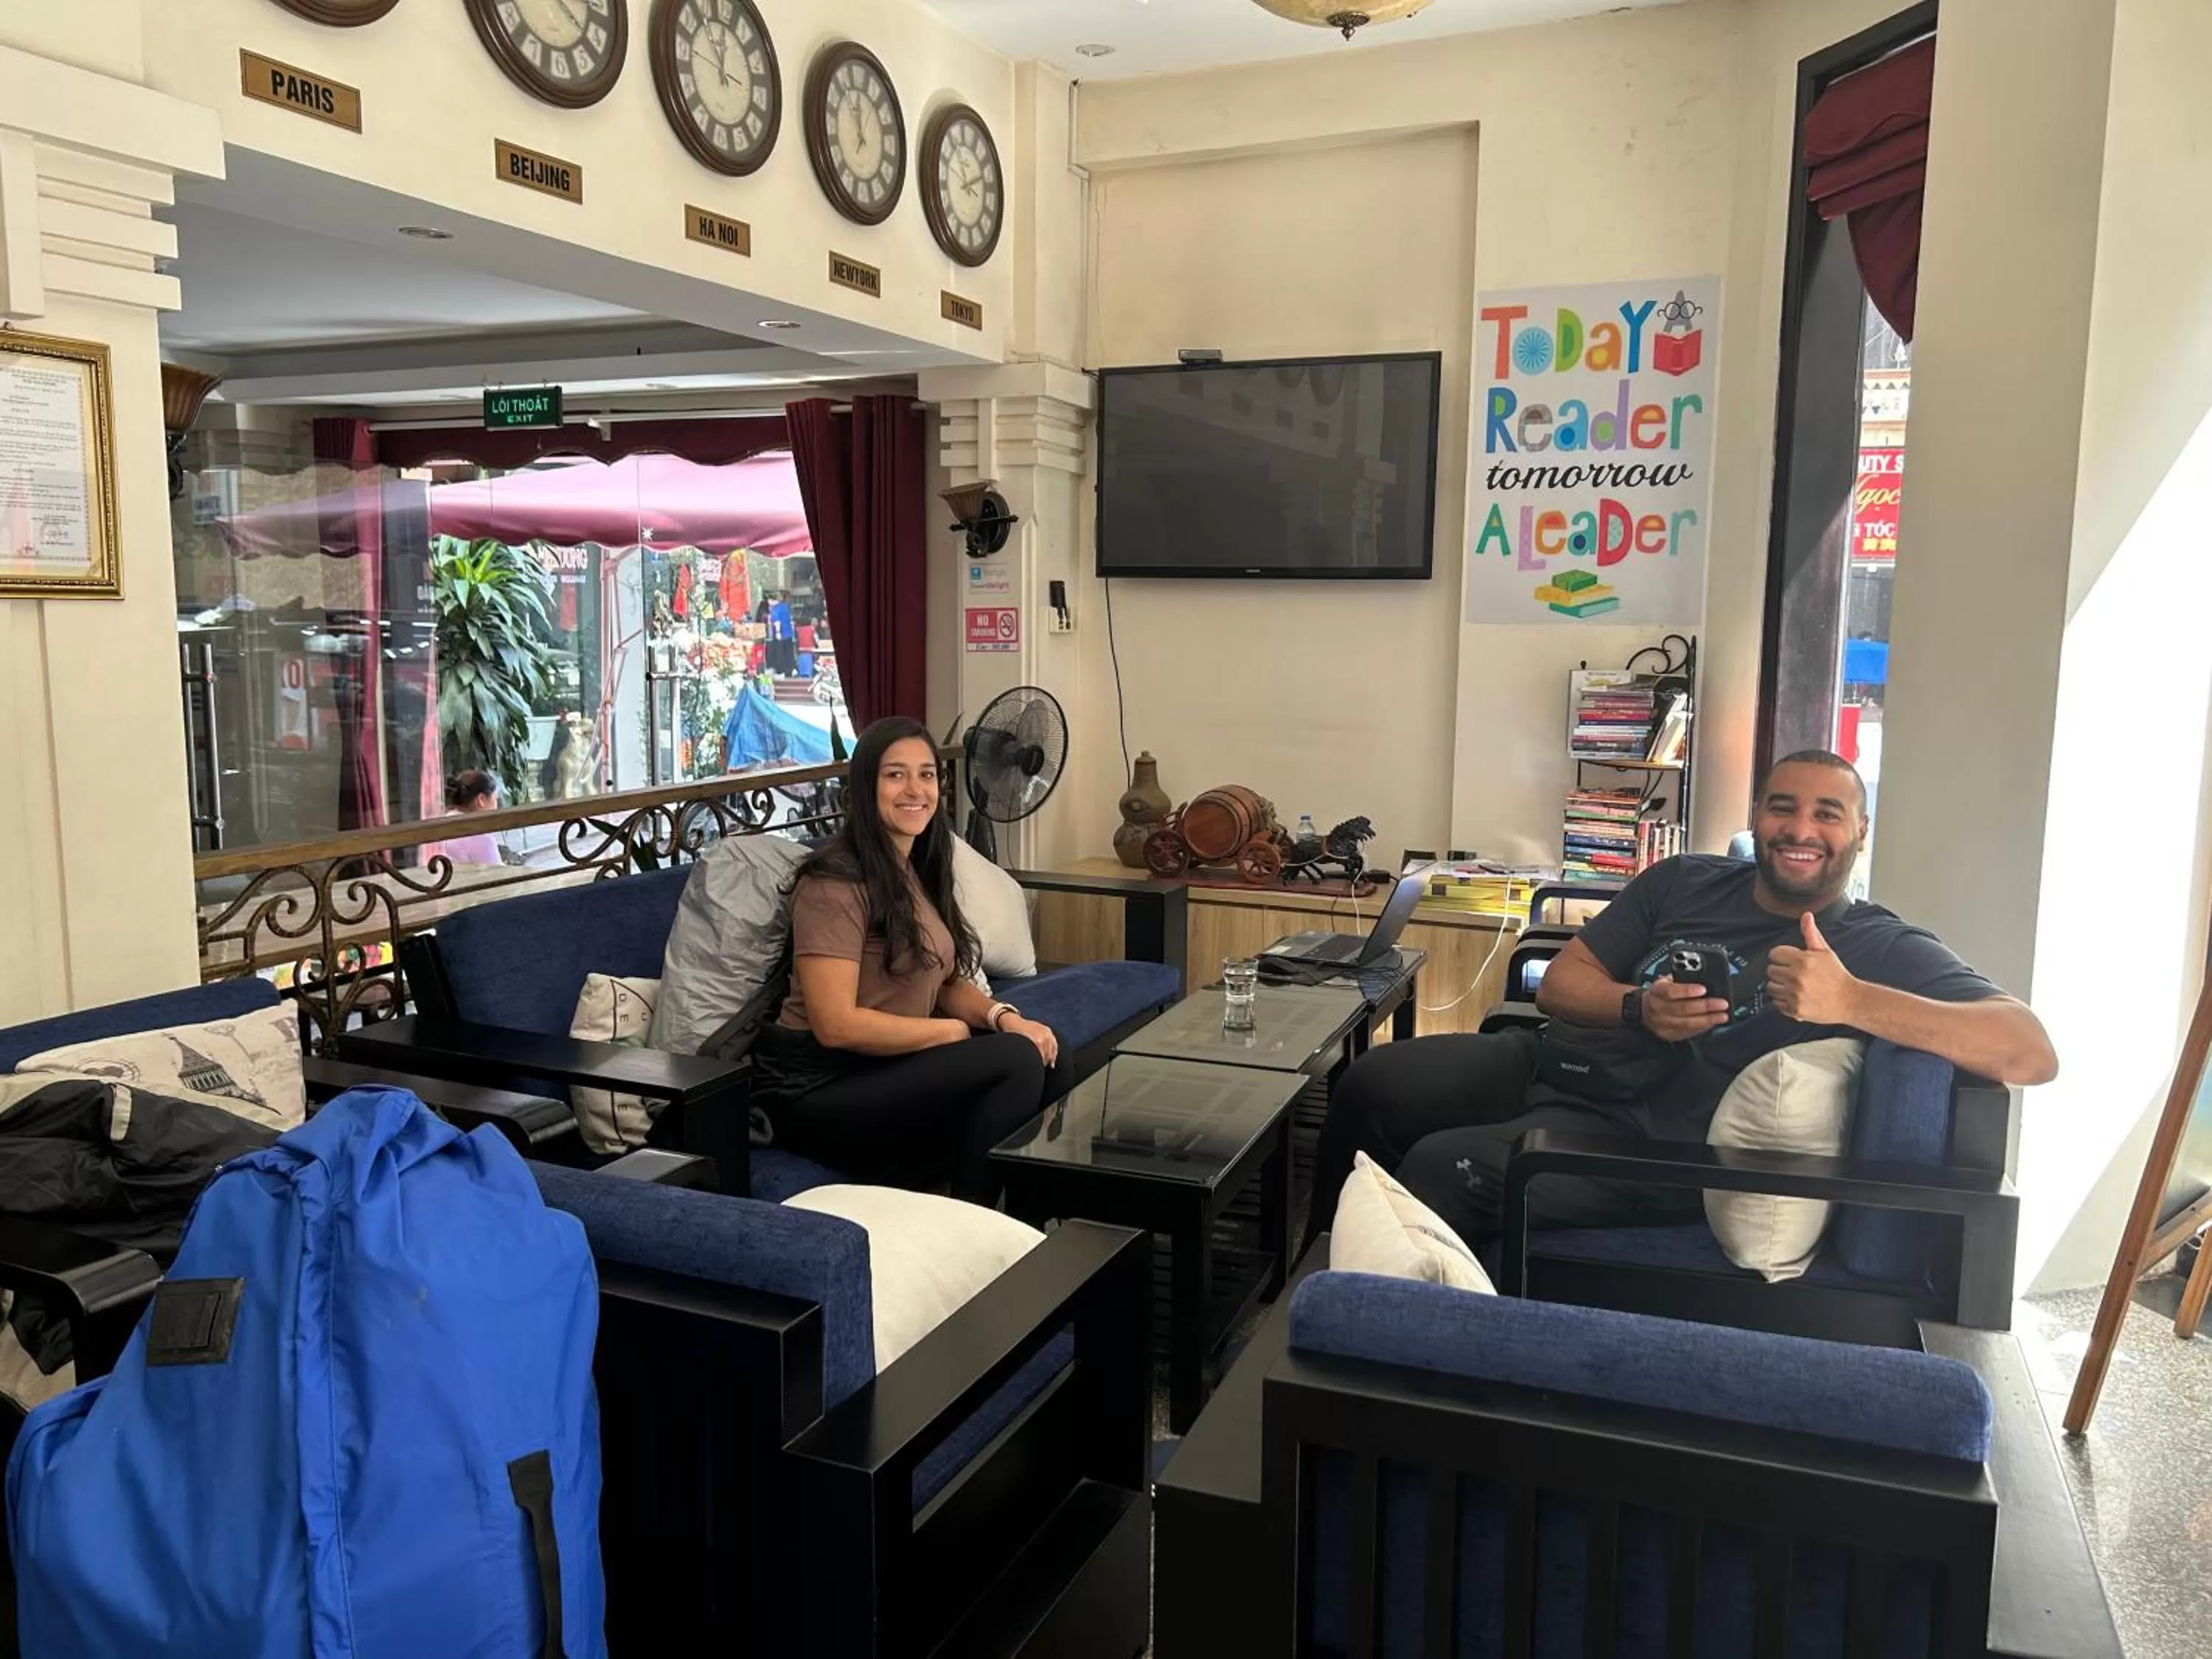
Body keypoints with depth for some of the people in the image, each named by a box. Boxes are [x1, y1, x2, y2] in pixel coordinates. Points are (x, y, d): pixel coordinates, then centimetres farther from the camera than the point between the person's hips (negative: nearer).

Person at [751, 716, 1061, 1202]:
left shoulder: (918, 872, 13)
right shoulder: (836, 884, -16)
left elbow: (948, 980, 15)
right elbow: (836, 1025, -22)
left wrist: (1003, 1016, -6)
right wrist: (954, 1032, -14)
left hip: (889, 1067, 9)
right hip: (819, 1089, -9)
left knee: (1047, 1057, -8)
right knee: (1016, 1060, -22)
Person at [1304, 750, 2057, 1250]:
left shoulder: (1884, 951, -2)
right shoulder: (1684, 882, 13)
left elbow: (2033, 1052, -17)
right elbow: (1559, 982, 11)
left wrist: (1851, 1002, -30)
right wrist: (1639, 1009, -12)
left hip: (1646, 1144, -6)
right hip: (1550, 1061, 6)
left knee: (1441, 1168, -26)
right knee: (1371, 1084, -12)